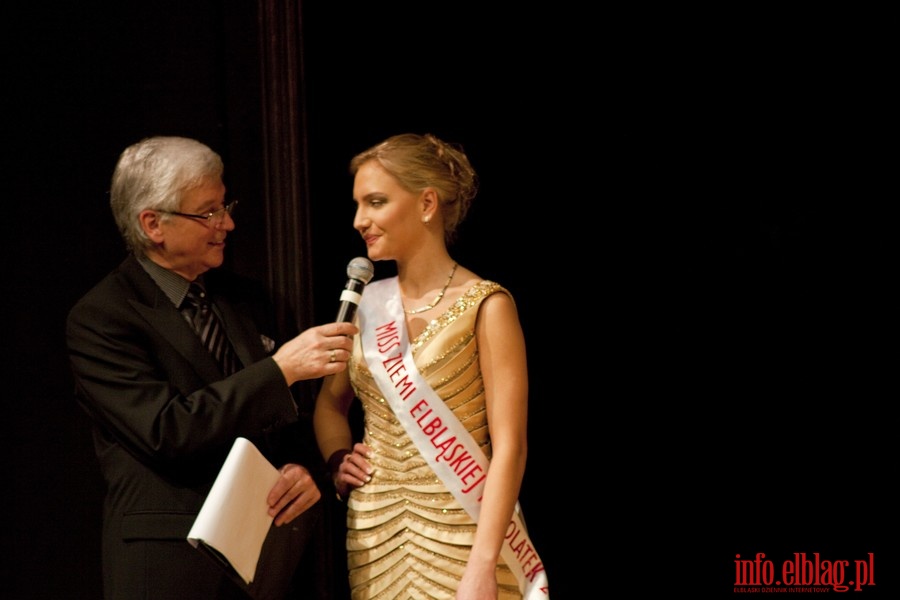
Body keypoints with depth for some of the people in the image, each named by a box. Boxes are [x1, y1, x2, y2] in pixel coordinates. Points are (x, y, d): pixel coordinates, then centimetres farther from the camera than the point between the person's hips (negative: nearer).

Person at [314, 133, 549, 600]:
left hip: (460, 535, -5)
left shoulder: (485, 305, -9)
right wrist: (338, 460, 2)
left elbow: (509, 447, -14)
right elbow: (330, 403, 22)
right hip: (374, 532, 5)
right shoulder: (368, 304, 7)